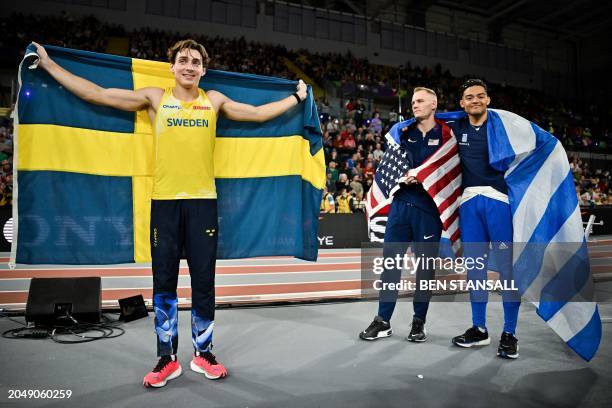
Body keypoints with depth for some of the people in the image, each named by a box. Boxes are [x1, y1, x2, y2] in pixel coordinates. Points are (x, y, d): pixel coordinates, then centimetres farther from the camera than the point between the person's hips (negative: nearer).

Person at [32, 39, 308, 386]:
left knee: (204, 281, 5)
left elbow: (258, 113, 17)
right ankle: (168, 358, 19)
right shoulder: (155, 98, 7)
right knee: (164, 282, 6)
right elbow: (95, 94, 8)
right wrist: (48, 64, 10)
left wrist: (297, 97, 20)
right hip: (164, 201, 0)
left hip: (203, 201, 0)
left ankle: (203, 353, 21)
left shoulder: (214, 101, 10)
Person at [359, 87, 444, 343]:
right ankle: (383, 321, 12)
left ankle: (419, 322, 19)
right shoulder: (404, 132, 12)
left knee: (426, 264, 5)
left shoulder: (445, 135, 3)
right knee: (390, 260, 2)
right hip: (401, 203, 3)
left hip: (428, 207, -3)